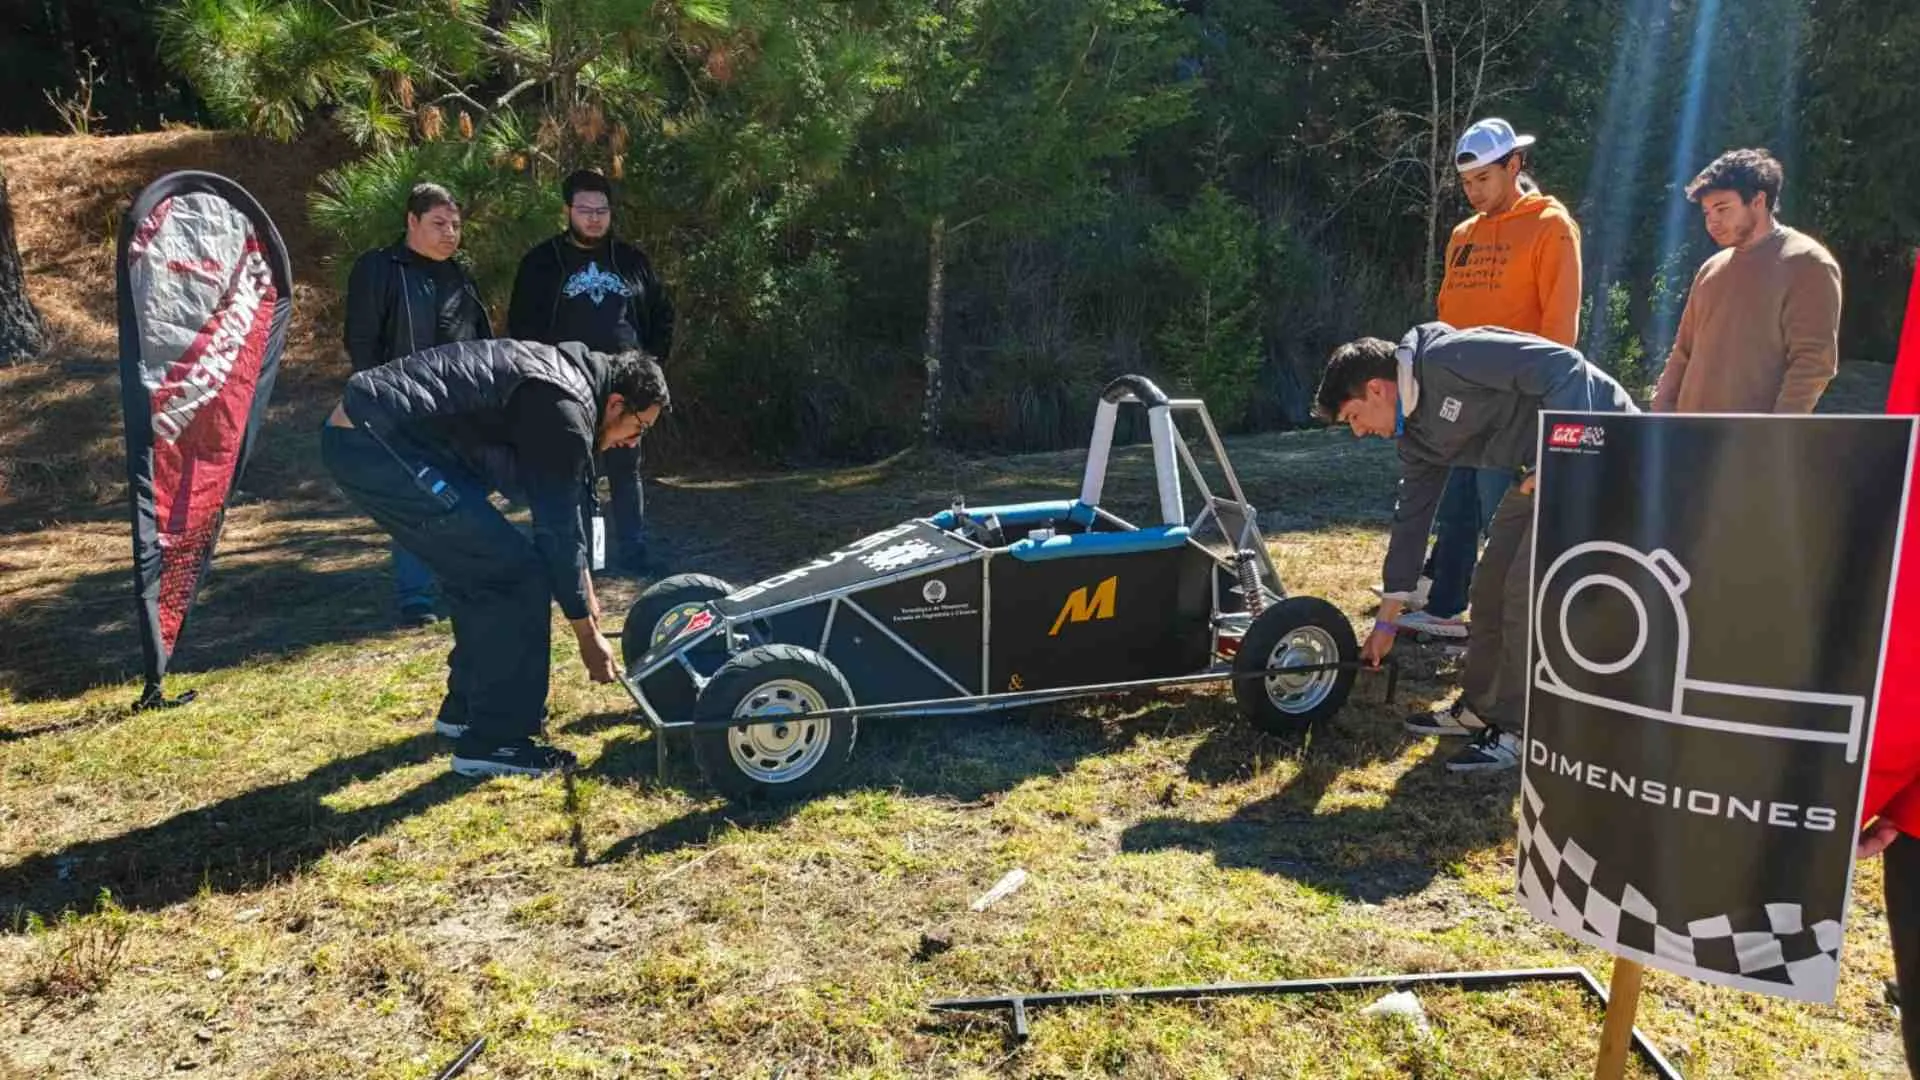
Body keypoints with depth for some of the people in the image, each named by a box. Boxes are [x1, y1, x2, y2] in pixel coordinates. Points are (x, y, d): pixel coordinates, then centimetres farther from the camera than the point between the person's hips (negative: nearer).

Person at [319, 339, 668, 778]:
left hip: (360, 433, 11)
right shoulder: (562, 409, -14)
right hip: (376, 442, -11)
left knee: (484, 567, 20)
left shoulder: (560, 380, 17)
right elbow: (558, 530, -11)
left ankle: (466, 706, 31)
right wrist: (587, 633, 0)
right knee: (516, 572, -8)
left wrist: (583, 589, 30)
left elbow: (564, 504, 25)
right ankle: (493, 741, 0)